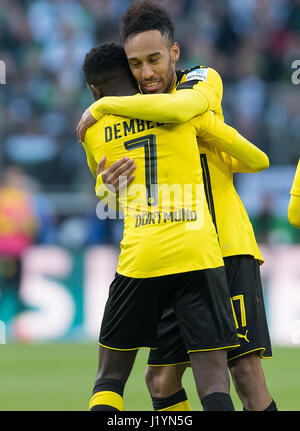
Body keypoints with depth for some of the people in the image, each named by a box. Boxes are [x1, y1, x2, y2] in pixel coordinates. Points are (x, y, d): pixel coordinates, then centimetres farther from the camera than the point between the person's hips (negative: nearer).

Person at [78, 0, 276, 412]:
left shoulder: (203, 80, -2)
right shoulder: (132, 111, 13)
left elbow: (178, 108, -28)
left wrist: (102, 106, -18)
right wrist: (109, 181, -20)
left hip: (227, 246, -6)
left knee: (246, 371, -16)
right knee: (161, 378, 3)